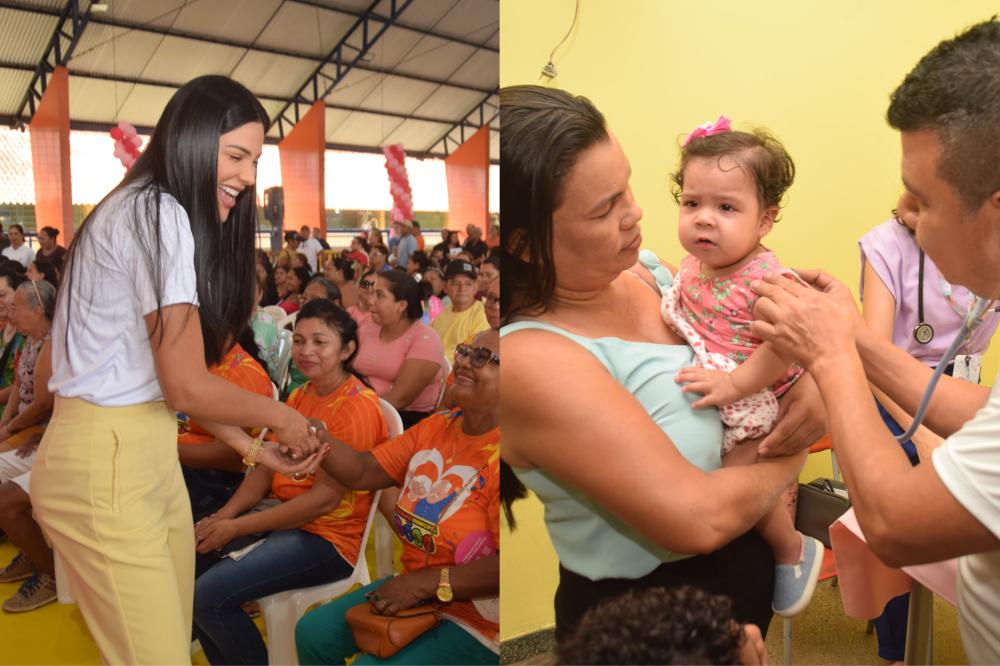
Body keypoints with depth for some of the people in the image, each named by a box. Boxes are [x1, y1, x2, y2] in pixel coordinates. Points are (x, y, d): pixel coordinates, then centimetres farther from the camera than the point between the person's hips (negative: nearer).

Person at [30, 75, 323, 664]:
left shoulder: (154, 213, 15)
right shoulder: (157, 213, -15)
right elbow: (187, 387, -18)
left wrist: (254, 450, 10)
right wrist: (281, 417, -3)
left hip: (150, 454, 9)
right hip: (104, 465, -9)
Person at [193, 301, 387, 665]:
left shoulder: (356, 405, -18)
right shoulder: (299, 395, 10)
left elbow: (326, 497, -22)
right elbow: (267, 466, 10)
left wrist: (236, 528, -18)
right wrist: (223, 515, -8)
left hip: (329, 537, -9)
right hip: (284, 517, 9)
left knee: (209, 595, -18)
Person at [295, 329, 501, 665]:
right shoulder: (435, 427, 2)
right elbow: (361, 472, 1)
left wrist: (423, 583, -22)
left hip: (475, 622, -7)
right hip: (415, 588, 8)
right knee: (313, 633, 8)